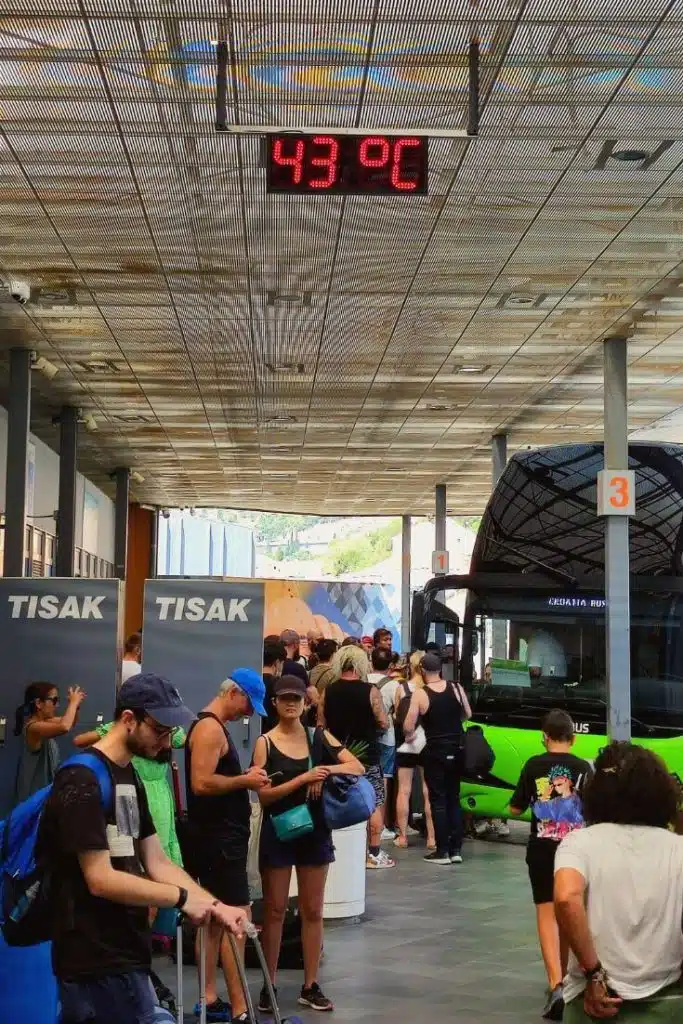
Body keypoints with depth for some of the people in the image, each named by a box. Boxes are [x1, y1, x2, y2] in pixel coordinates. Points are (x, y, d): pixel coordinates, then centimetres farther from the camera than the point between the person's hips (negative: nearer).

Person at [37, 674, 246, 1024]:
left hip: (121, 953, 9)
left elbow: (157, 863, 12)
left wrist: (215, 906, 1)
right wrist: (182, 898, -14)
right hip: (99, 962, -9)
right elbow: (101, 880, -21)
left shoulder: (129, 777, 14)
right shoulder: (82, 782, -16)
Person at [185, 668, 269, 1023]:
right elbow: (201, 783, -26)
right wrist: (245, 781, -17)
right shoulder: (209, 728, -17)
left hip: (220, 835, 11)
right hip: (218, 837, -11)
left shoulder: (215, 727, 16)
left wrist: (243, 779, 7)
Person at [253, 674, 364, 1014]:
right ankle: (269, 986, 12)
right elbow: (263, 795, -13)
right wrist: (303, 778, -21)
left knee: (312, 911, 8)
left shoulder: (319, 738, 3)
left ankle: (310, 986, 16)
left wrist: (328, 770, -16)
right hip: (278, 833, -3)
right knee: (274, 911, 4)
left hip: (314, 830, 3)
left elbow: (358, 768, 2)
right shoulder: (265, 743, -7)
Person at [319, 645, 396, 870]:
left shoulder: (327, 693, -3)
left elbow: (321, 725, 1)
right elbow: (384, 723, -11)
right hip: (367, 756, -3)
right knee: (374, 805, 6)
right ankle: (374, 854, 7)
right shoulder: (370, 691, -12)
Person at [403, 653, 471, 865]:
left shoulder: (420, 694, -12)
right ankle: (456, 849, 13)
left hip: (435, 752, -4)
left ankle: (442, 851, 2)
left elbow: (408, 726, -13)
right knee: (454, 799, 13)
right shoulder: (456, 688, -1)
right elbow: (468, 715, 11)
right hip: (457, 750, 4)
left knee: (438, 800, 3)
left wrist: (410, 736, 9)